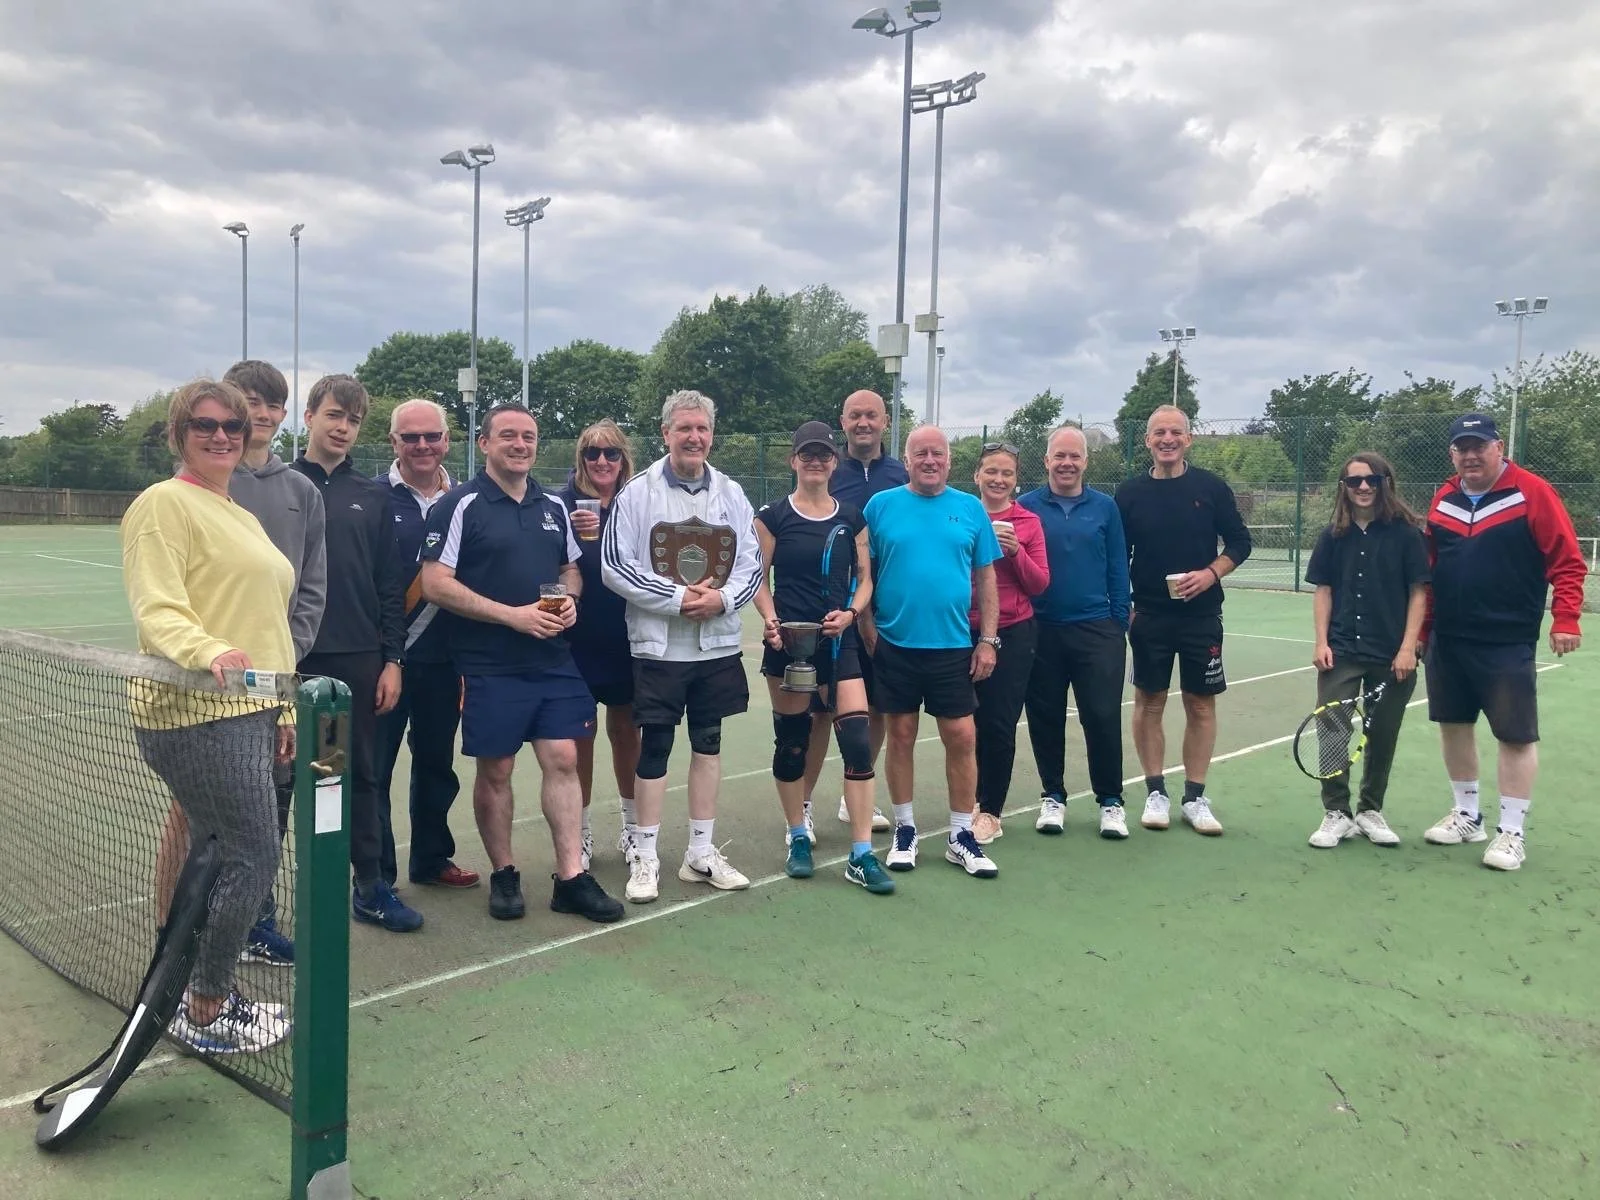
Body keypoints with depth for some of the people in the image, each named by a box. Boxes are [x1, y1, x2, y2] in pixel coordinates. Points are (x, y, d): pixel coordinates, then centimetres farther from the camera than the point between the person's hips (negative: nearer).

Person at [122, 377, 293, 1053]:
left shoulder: (242, 516, 20)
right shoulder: (164, 503, -7)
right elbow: (156, 611, -17)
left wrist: (281, 709, 23)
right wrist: (209, 652, -36)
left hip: (246, 714, 9)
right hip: (199, 715, -9)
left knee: (216, 857, 13)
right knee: (254, 858, -6)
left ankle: (205, 994, 25)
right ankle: (203, 1012, 10)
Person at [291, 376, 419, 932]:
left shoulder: (372, 495, 8)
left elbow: (390, 586, 8)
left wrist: (392, 660, 3)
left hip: (360, 660, 2)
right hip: (292, 657, -2)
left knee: (362, 774, 10)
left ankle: (371, 886, 20)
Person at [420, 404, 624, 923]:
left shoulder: (554, 507, 12)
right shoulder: (460, 505, -6)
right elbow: (436, 585, -12)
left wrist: (568, 599, -2)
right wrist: (513, 615, -17)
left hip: (554, 660, 5)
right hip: (490, 666, -4)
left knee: (562, 760, 1)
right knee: (495, 770, 5)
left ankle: (572, 878, 8)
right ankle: (504, 875, 21)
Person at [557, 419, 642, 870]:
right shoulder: (565, 502, -5)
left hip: (627, 637, 3)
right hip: (579, 635, -2)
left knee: (626, 731, 13)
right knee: (580, 734, 6)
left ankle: (632, 827, 29)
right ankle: (581, 833, 19)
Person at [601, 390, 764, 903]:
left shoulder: (732, 495, 6)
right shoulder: (637, 493, -5)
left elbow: (751, 565, 5)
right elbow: (615, 567, -10)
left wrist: (722, 598, -14)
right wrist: (677, 598, -17)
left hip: (718, 644, 4)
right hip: (658, 645, -4)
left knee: (708, 743, 11)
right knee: (654, 747, 3)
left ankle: (701, 852, 23)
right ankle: (645, 857, 14)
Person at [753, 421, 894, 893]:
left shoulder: (852, 518, 8)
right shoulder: (773, 517, 1)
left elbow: (864, 579, 10)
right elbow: (758, 580, 1)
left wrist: (850, 613, -8)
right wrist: (769, 619, -16)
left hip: (840, 641, 2)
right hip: (789, 641, -1)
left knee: (858, 741, -8)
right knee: (791, 742, 7)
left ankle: (861, 855, 0)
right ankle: (798, 839, 26)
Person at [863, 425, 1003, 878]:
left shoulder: (970, 509, 5)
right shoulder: (881, 506, 1)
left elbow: (986, 577, 6)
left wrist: (988, 640, 1)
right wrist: (867, 628, -4)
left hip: (953, 646, 1)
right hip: (895, 645, -1)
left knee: (961, 738, 1)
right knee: (901, 736, 8)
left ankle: (962, 837, 16)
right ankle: (905, 830, 22)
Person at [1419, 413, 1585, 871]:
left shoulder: (1532, 493, -7)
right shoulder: (1443, 500, 8)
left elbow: (1567, 561, -8)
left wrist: (1565, 619, -17)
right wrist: (1422, 627, 13)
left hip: (1508, 643, -5)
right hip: (1447, 640, 6)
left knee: (1516, 735, 0)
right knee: (1453, 724, 13)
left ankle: (1511, 833, 11)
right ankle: (1466, 815, 28)